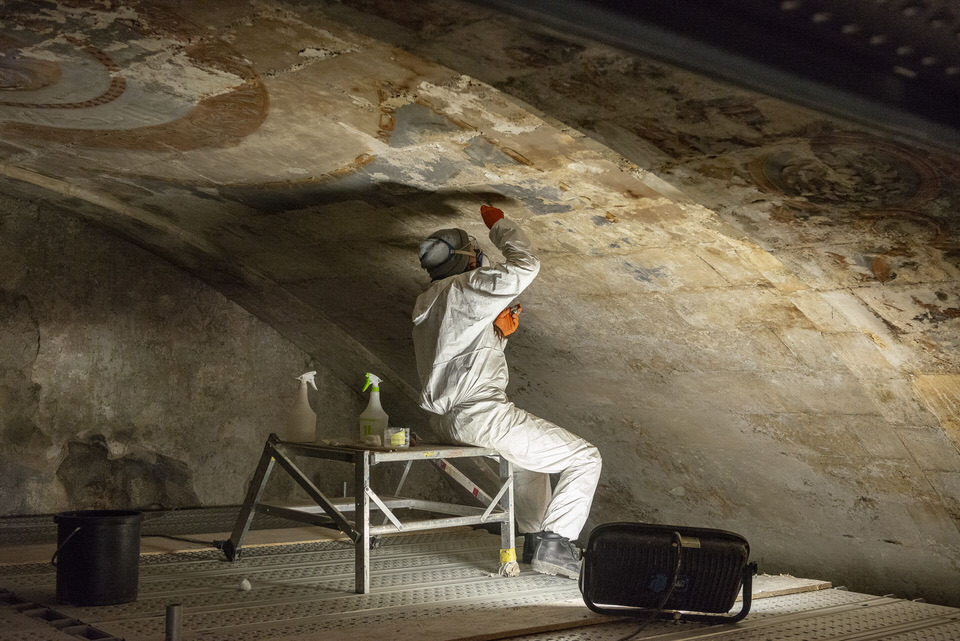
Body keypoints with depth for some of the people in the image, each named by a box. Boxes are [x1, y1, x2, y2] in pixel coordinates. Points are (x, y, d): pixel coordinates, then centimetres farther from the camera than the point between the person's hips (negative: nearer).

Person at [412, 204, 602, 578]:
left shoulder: (427, 304, 19)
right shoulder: (464, 288, -10)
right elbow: (525, 267, -14)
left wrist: (499, 333, 11)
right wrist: (500, 225, 0)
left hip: (451, 416, 10)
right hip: (481, 414, -10)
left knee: (531, 451, 36)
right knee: (584, 459, -4)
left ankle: (534, 536, 37)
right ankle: (554, 544, -6)